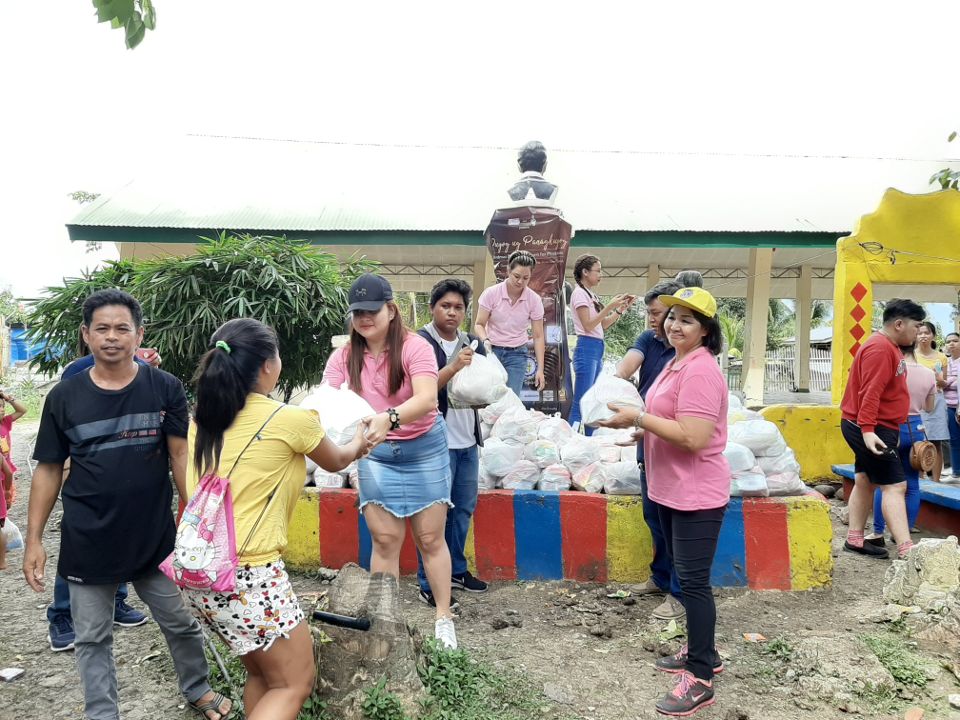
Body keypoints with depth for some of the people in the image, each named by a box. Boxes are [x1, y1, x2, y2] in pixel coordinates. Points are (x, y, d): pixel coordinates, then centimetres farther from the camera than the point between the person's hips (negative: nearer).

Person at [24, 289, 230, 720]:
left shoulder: (165, 389, -6)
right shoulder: (64, 397, -2)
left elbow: (181, 455, -5)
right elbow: (48, 470, 3)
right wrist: (33, 539, 0)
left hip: (156, 536, 0)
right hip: (87, 542, 1)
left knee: (182, 623, 14)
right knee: (93, 639, 14)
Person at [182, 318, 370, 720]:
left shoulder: (203, 419, 6)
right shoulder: (291, 419, -11)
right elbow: (335, 463, 10)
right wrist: (358, 443, 31)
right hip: (247, 574, -7)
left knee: (261, 674, 24)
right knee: (294, 684, 10)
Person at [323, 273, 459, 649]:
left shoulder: (414, 347, -18)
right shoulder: (344, 357, -5)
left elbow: (427, 399, -33)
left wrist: (389, 418, -51)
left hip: (424, 448, -2)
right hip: (376, 453, 3)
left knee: (430, 538, 6)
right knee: (385, 540, 5)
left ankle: (444, 619, 20)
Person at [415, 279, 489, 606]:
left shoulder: (471, 343, 10)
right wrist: (453, 367, -29)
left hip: (467, 440, 7)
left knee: (464, 508, 16)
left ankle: (456, 570, 32)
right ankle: (429, 584, 12)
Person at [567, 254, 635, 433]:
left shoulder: (590, 295, 18)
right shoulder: (579, 293, -8)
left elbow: (603, 324, 18)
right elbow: (588, 325, -15)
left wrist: (621, 308, 10)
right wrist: (610, 306, -15)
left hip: (597, 350, 9)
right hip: (587, 348, -9)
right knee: (581, 403, -11)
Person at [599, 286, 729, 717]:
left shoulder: (700, 371, -21)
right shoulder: (676, 364, 11)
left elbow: (693, 437, -28)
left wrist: (638, 418, -23)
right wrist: (642, 432, 7)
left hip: (696, 495, -10)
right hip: (670, 491, 10)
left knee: (694, 581, 0)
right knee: (686, 577, 20)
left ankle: (700, 679, 13)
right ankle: (701, 652, 37)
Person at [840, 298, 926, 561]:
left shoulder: (889, 347, 14)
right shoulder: (880, 348, -19)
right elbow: (870, 392, -27)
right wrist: (867, 430, -32)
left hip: (873, 428, 11)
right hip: (871, 429, -11)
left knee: (865, 481, 13)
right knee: (894, 485, -11)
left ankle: (854, 540, 20)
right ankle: (907, 551, -13)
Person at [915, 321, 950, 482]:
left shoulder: (941, 357, 9)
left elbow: (944, 384, 14)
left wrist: (940, 380, -8)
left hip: (936, 401, 2)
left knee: (936, 443, 1)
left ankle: (936, 482, 5)